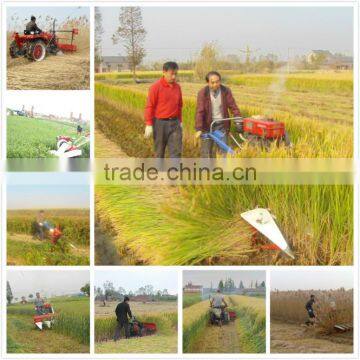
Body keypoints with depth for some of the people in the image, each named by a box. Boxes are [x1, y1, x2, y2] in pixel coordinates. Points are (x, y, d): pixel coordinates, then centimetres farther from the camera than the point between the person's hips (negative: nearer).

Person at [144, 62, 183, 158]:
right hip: (160, 123, -4)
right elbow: (149, 106, -10)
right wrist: (148, 125, -14)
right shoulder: (155, 87, -10)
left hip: (174, 123, 4)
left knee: (177, 151, -4)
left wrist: (180, 121, 17)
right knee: (159, 152, 7)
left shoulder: (177, 87, 6)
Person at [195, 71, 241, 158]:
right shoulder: (203, 93, -12)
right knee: (206, 152, 1)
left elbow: (233, 107, -3)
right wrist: (198, 129, -24)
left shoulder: (226, 91, -6)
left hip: (222, 125, 1)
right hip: (208, 125, -1)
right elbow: (199, 111, -16)